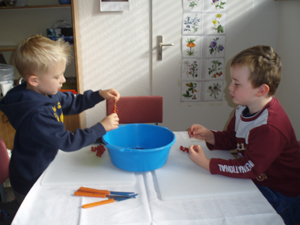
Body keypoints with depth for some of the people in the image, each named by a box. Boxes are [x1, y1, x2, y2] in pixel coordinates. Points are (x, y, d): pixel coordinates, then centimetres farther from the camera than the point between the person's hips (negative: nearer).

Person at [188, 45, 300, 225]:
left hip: (280, 195, -8)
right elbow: (231, 139, 9)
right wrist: (208, 136, -10)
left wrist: (207, 163, -26)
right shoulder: (246, 108, -3)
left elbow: (248, 168, -29)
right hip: (255, 181, 8)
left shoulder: (270, 128, -33)